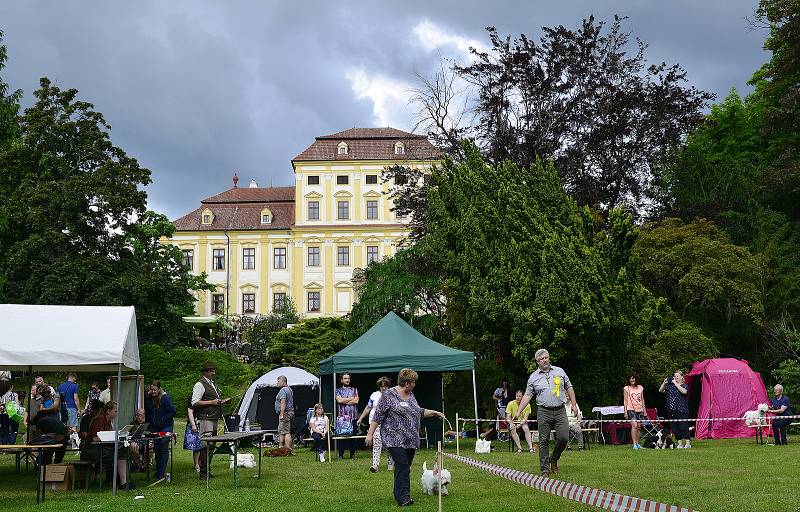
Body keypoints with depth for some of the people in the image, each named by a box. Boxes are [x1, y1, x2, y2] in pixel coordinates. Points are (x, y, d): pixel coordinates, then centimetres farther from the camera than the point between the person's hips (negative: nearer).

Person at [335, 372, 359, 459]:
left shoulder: (354, 390, 13)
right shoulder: (338, 390, 10)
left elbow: (356, 401, -2)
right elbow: (339, 400, -8)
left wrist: (344, 401, -6)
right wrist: (351, 398, -3)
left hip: (353, 416, 1)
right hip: (342, 417, -1)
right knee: (341, 436, -4)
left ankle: (352, 454, 10)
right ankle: (341, 455, 2)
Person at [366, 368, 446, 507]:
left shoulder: (410, 395, 14)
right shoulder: (388, 395, -8)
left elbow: (418, 412, 28)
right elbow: (377, 416, -8)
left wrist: (434, 412, 25)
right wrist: (370, 433, -11)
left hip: (410, 440, 7)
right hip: (395, 438, -7)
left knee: (405, 468, 7)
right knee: (402, 466, -15)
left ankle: (399, 496, 14)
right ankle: (403, 498, -18)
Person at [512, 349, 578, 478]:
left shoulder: (559, 371, 10)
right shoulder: (533, 377, 6)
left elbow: (569, 388, 17)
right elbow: (527, 395, 4)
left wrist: (574, 404, 10)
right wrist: (518, 412, -3)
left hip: (560, 411, 1)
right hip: (543, 412, -1)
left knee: (564, 438, -7)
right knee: (544, 441, -1)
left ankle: (554, 459, 19)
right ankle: (545, 469, 4)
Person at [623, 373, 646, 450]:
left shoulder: (640, 388, 13)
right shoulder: (626, 389, 3)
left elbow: (642, 399, 18)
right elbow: (625, 400, 1)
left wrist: (644, 410, 14)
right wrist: (625, 411, -7)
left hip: (640, 409, 4)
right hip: (631, 409, -4)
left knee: (639, 426, 3)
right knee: (634, 425, -19)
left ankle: (637, 443, 13)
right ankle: (634, 444, -19)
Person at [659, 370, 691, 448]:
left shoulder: (684, 385, 1)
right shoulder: (670, 385, 15)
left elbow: (684, 391, -21)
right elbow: (660, 390, 14)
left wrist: (675, 383, -18)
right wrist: (664, 382, -1)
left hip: (681, 410, -6)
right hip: (671, 411, 6)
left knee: (683, 426, -9)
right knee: (674, 427, 4)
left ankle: (688, 443, -4)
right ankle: (680, 444, 10)